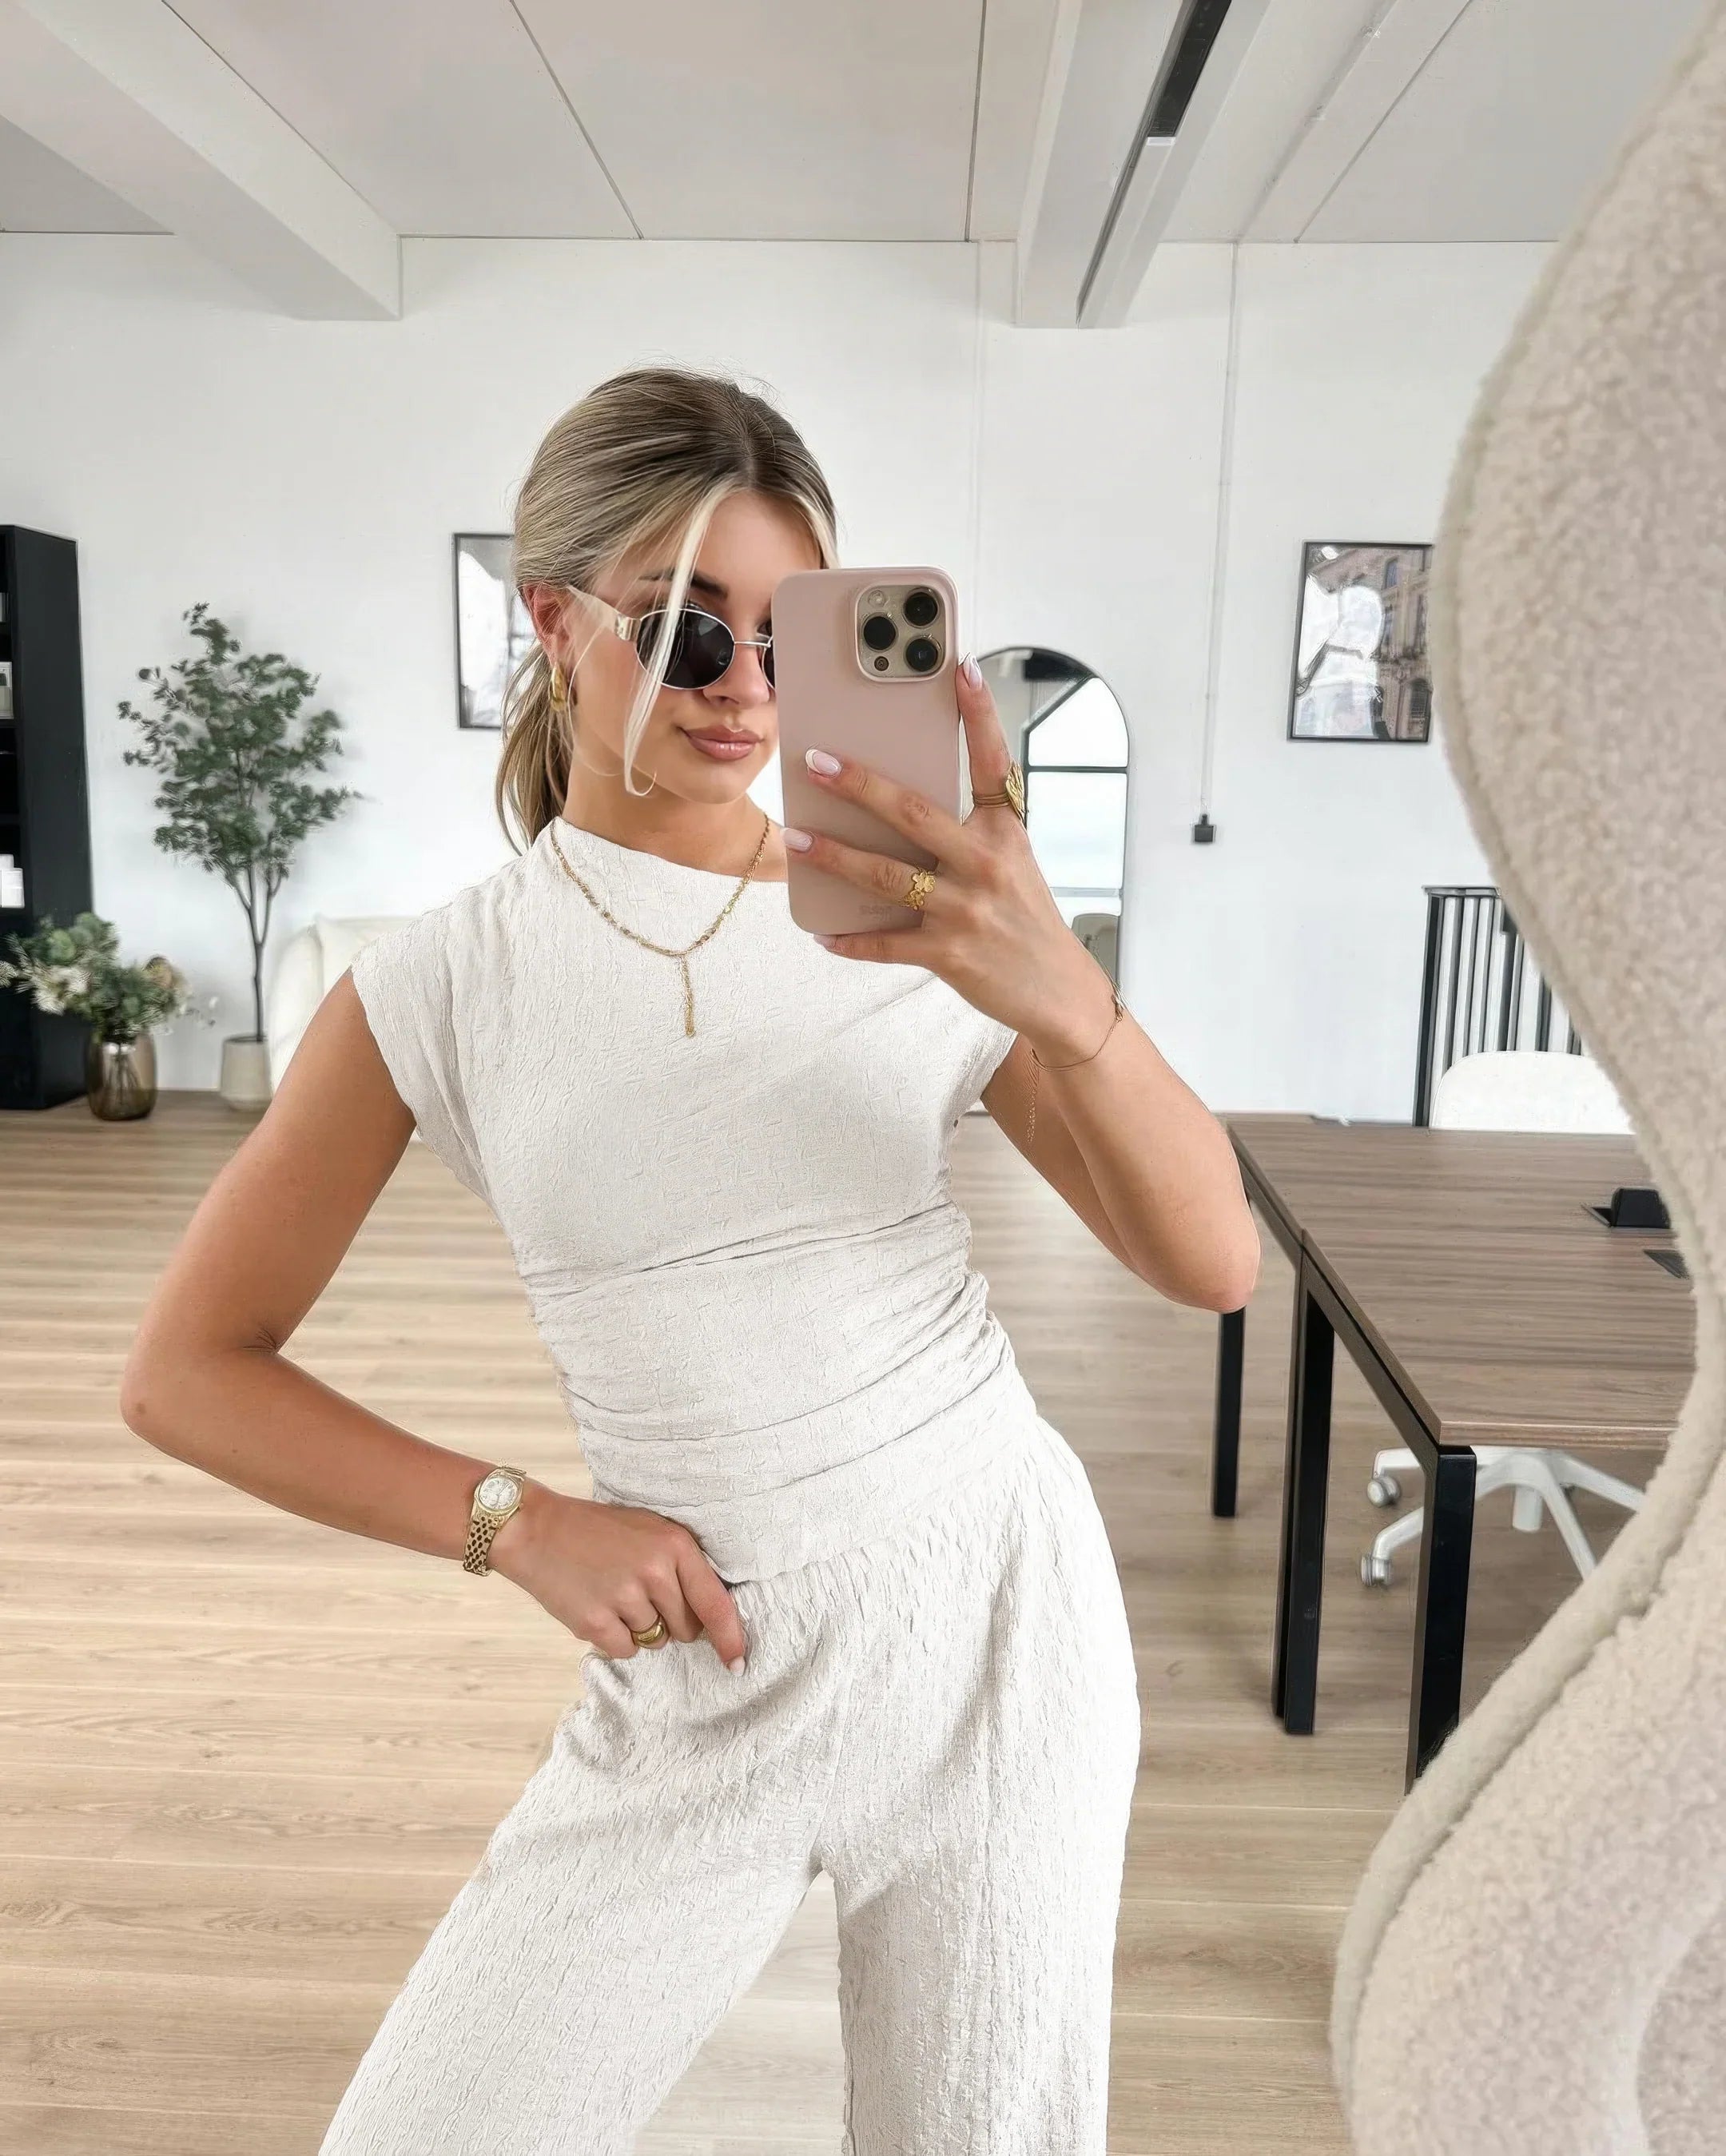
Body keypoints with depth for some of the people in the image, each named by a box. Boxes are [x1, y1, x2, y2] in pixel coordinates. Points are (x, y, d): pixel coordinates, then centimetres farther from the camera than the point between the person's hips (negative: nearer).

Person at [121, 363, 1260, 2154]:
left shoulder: (923, 921, -6)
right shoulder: (442, 986, -6)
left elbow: (1215, 1265, -13)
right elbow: (188, 1371, 1)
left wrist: (1063, 997, -31)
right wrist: (518, 1521, -9)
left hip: (996, 1618, 1)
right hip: (700, 1682, 0)